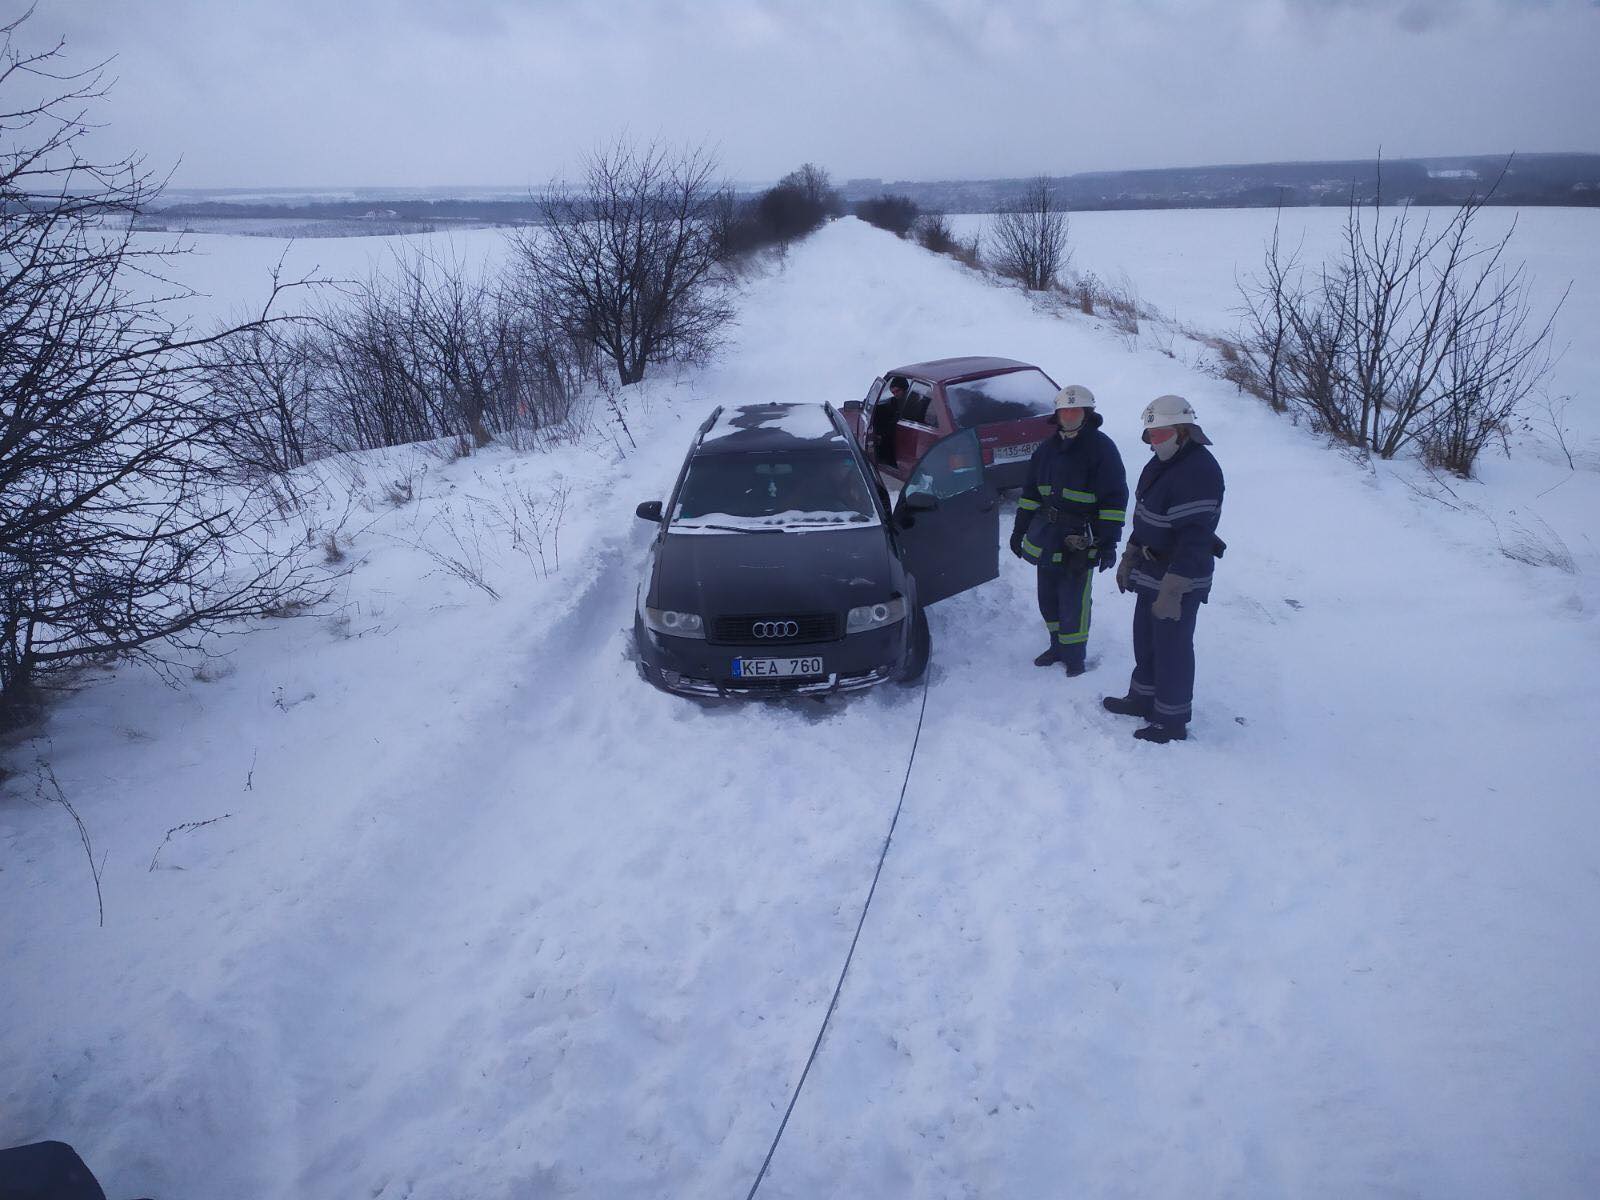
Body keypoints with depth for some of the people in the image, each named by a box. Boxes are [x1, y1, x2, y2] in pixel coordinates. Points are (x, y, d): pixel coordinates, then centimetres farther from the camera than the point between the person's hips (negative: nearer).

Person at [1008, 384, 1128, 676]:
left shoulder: (1101, 448, -8)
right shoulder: (1048, 447, 11)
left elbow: (1115, 499, -11)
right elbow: (1031, 491, 18)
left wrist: (1109, 542, -16)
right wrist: (1020, 529, 15)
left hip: (1081, 537, -6)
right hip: (1047, 533, 6)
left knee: (1073, 599, -3)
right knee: (1048, 594, 14)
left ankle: (1074, 654, 12)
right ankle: (1057, 645, 30)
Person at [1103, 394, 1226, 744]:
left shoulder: (1197, 472, -24)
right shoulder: (1161, 462, 8)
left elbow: (1195, 540, -28)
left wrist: (1172, 591, -30)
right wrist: (1129, 558, 22)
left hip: (1180, 577, -10)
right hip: (1151, 571, 10)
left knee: (1172, 648, 1)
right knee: (1146, 638, 21)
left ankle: (1172, 721, 14)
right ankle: (1143, 698, 39)